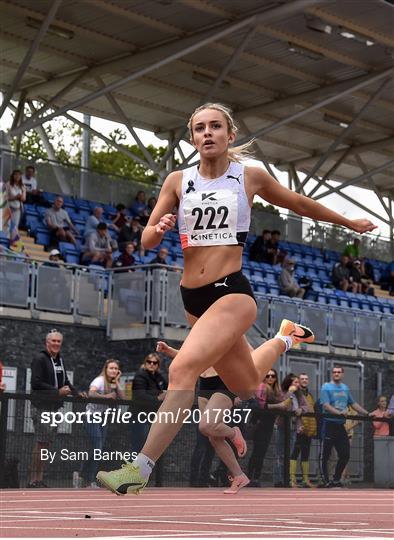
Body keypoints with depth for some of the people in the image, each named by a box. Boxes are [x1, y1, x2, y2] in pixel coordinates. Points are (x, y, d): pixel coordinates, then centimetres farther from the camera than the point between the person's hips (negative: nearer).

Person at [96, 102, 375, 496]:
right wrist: (159, 229, -18)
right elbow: (146, 241, 7)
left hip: (232, 293, -4)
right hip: (193, 298, 5)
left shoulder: (249, 177, 0)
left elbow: (299, 203, 17)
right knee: (247, 386, 21)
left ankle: (140, 469, -24)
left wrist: (350, 223, 27)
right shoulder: (178, 181, 5)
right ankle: (284, 339, 53)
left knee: (183, 369, -26)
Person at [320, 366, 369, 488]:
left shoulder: (345, 388, 15)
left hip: (340, 425, 7)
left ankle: (336, 479, 19)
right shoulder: (326, 387, -5)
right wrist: (339, 413, -30)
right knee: (326, 454, -1)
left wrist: (367, 414, 17)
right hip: (329, 424, -7)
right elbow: (326, 405, -17)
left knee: (345, 454, 7)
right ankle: (326, 481, 3)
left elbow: (353, 404, 23)